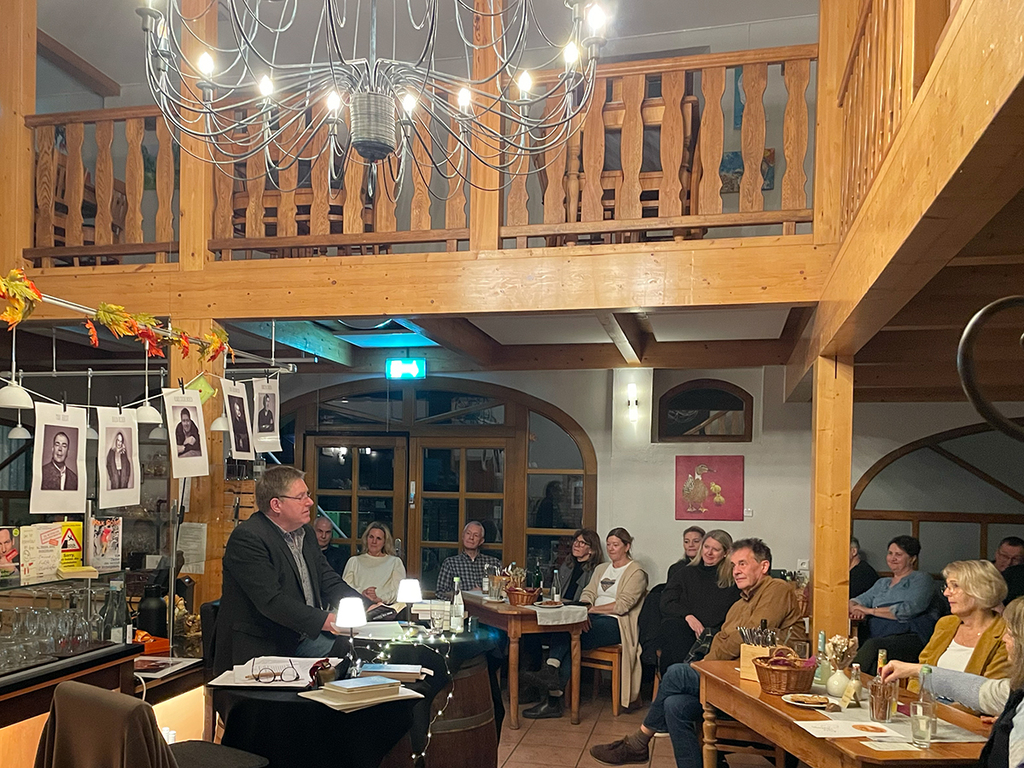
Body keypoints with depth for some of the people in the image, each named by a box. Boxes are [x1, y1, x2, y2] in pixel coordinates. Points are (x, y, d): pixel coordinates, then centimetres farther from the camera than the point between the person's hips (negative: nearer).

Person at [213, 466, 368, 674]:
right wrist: (327, 621, -30)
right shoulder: (247, 538, -16)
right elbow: (271, 601, -24)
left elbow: (329, 582, 13)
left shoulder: (305, 532, 13)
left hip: (305, 639, 8)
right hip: (261, 647, -7)